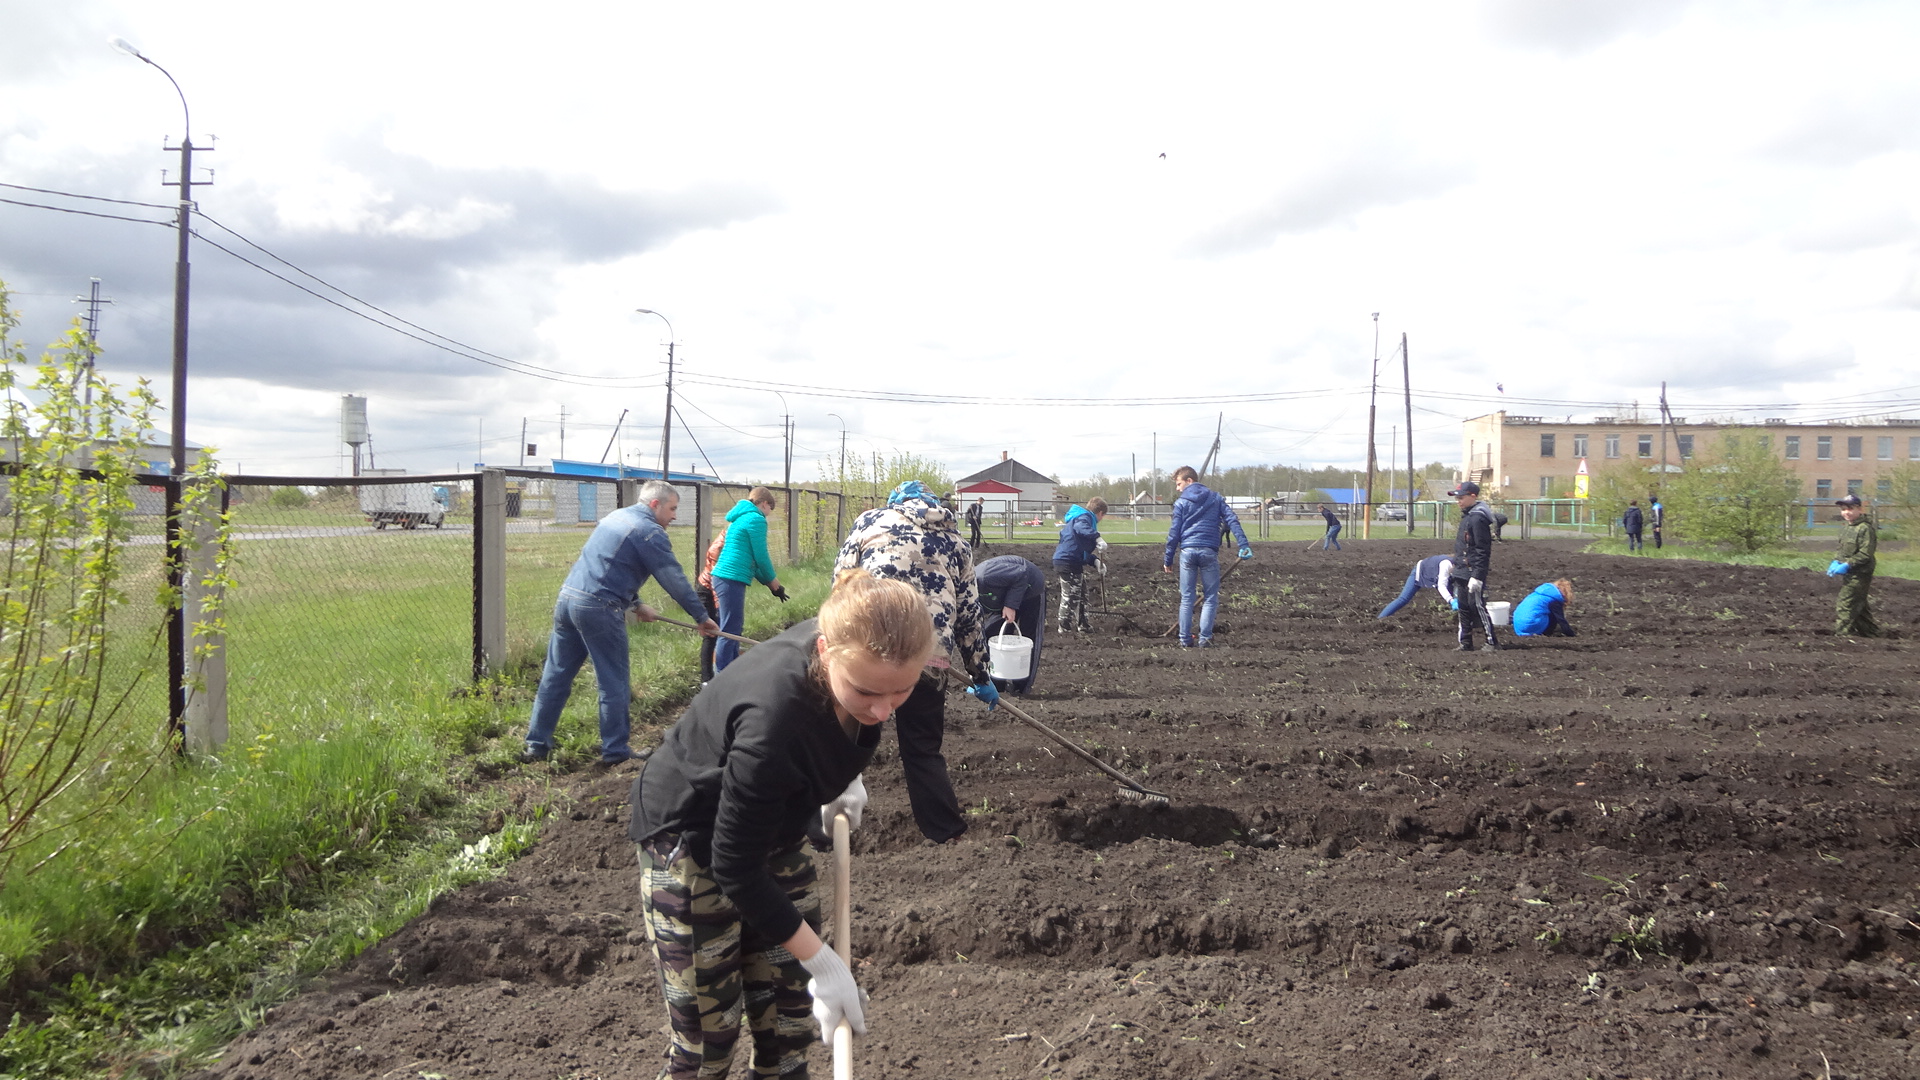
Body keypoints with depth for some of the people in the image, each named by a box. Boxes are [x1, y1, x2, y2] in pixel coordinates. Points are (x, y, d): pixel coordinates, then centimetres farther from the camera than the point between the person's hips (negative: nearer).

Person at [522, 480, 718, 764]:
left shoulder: (615, 517, 20)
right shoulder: (650, 532, -6)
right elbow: (675, 580, -6)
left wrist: (636, 604, 28)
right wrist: (702, 617, 2)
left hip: (567, 599, 8)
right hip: (599, 609, -8)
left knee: (555, 675, 11)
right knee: (613, 684, 2)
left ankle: (537, 746, 15)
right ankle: (615, 751, 8)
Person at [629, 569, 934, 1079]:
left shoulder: (849, 652, -21)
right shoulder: (774, 721, -41)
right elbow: (735, 871, -29)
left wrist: (845, 776, 3)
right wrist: (822, 963, -23)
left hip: (773, 823, 7)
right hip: (692, 841, -7)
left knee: (790, 1003, 11)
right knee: (708, 1025, 1)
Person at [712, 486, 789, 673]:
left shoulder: (741, 518, 21)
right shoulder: (756, 519, -8)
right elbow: (761, 557, -8)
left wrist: (768, 582, 22)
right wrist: (774, 583, 6)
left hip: (724, 577, 10)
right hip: (732, 579, -10)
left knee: (735, 628, 18)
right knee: (729, 632, -8)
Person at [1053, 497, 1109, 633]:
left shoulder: (1081, 517, 23)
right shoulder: (1085, 517, -9)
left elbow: (1084, 549, 26)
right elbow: (1080, 528, -36)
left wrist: (1095, 561, 13)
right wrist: (1097, 538, -46)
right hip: (1069, 562, -11)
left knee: (1081, 595, 20)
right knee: (1071, 596, -5)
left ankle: (1082, 624, 32)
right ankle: (1065, 628, 1)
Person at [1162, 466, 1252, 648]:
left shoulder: (1181, 503, 5)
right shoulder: (1215, 498, 11)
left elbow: (1174, 532, 2)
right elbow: (1232, 520, 0)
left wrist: (1168, 559, 8)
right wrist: (1244, 544, -5)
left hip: (1187, 551, 0)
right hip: (1209, 551, 0)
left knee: (1186, 599, 7)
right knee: (1211, 598, 6)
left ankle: (1185, 639, 8)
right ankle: (1204, 639, -1)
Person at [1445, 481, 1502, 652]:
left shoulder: (1478, 518, -17)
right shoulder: (1467, 516, 14)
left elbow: (1483, 550, -20)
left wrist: (1477, 576, -22)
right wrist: (1457, 563, 21)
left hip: (1473, 572, -10)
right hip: (1462, 572, 10)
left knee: (1478, 606, -5)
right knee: (1464, 608, 13)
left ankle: (1492, 642, 3)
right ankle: (1465, 642, 19)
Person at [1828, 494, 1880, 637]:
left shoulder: (1865, 528, -17)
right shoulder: (1846, 526, 12)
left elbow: (1865, 554, -21)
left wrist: (1847, 565, -24)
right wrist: (1836, 562, 4)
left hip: (1859, 575, -10)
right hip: (1848, 575, 10)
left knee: (1844, 607, -12)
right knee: (1859, 608, 19)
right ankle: (1872, 633, 29)